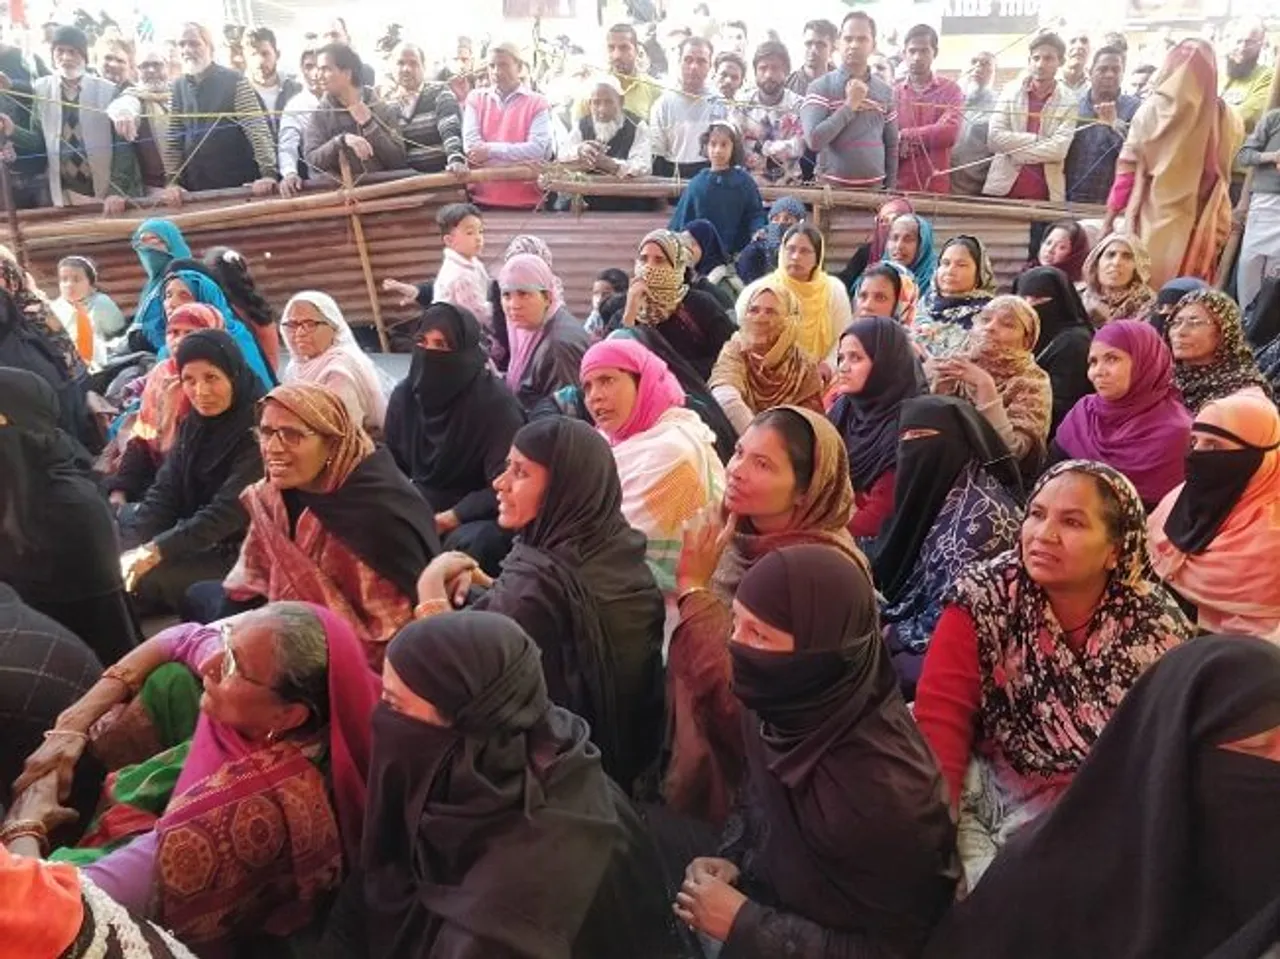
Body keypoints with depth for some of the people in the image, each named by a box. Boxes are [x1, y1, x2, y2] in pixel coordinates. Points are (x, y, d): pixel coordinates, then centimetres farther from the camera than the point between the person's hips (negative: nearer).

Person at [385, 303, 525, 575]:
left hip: (482, 518, -5)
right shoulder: (404, 394, 1)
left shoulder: (495, 401, -16)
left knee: (465, 544, -35)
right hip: (421, 510, 5)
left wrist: (446, 520, -21)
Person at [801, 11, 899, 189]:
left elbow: (891, 146, 14)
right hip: (830, 187, -3)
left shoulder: (885, 91, 10)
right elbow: (814, 140, -16)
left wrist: (891, 189, 9)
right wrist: (849, 105, -14)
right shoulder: (820, 87, -3)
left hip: (874, 188, 4)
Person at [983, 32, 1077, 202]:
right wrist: (1038, 140, -10)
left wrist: (1013, 150, -9)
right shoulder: (1010, 91, 6)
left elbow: (1058, 149, -11)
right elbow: (994, 138, -5)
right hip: (1003, 188, 1)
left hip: (1045, 194, -1)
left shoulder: (1069, 101, 2)